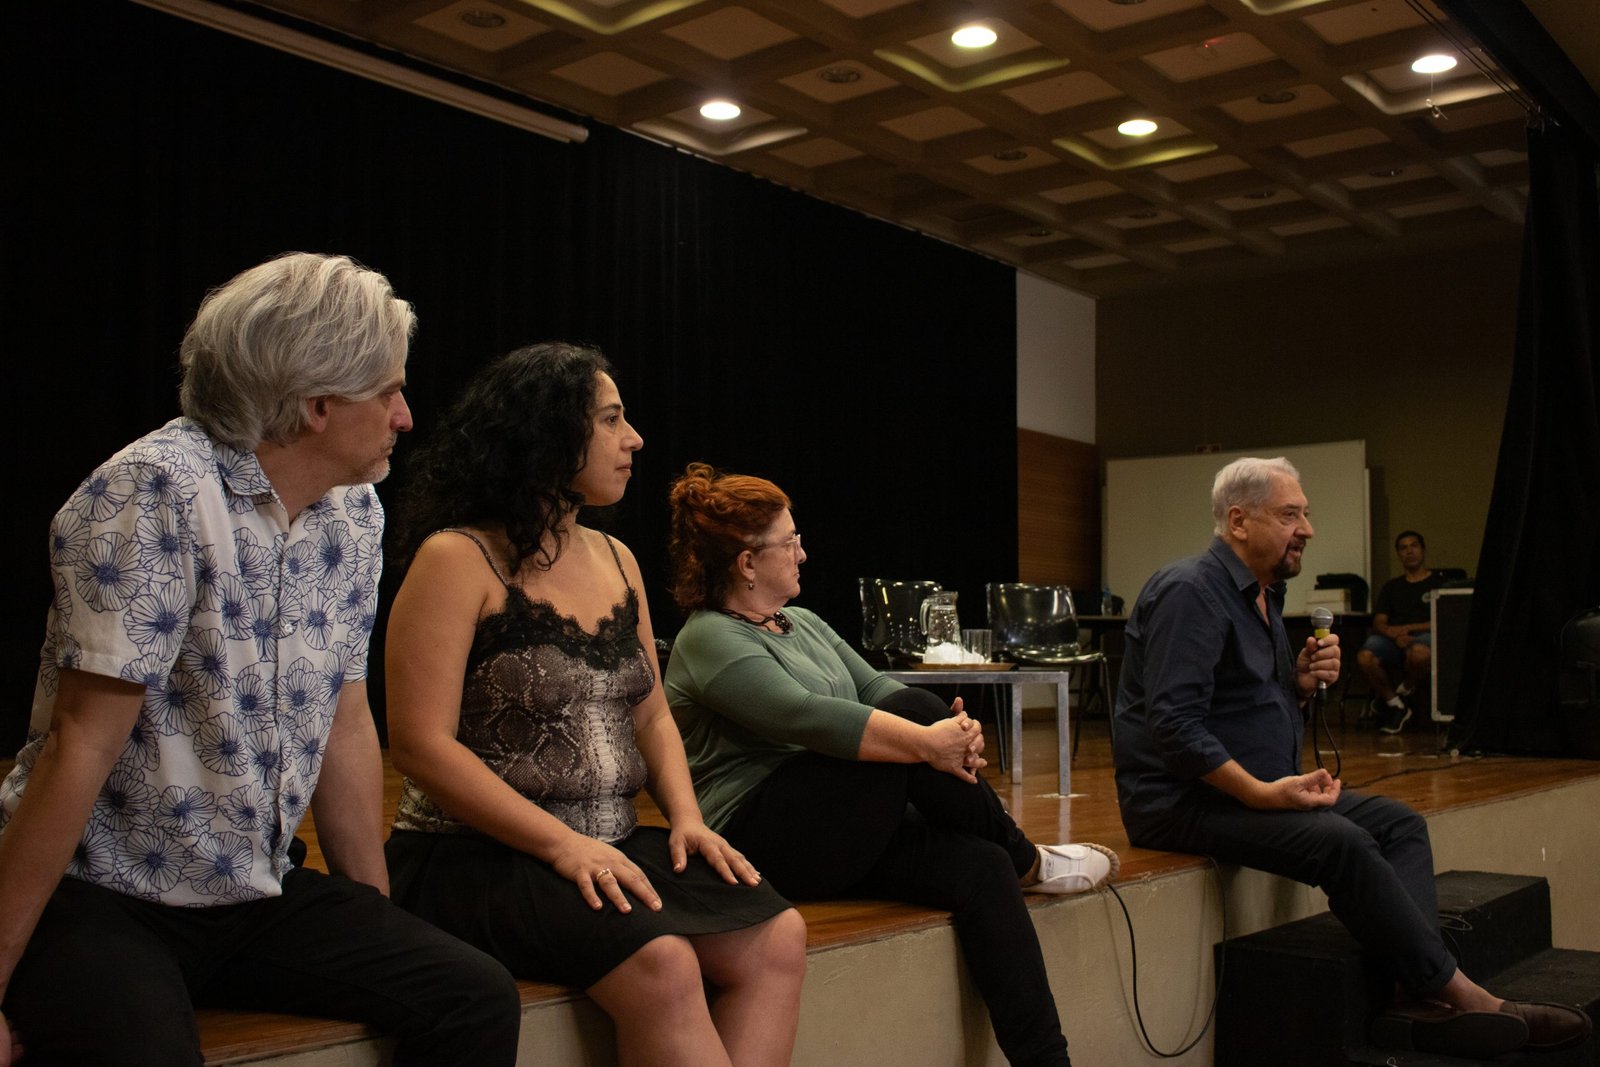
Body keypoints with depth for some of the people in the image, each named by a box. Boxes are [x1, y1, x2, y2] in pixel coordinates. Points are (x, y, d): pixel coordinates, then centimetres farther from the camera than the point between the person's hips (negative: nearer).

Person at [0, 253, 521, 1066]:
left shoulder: (354, 513, 4)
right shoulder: (159, 493, -17)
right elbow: (81, 744, -20)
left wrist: (381, 931, 11)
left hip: (258, 895, 7)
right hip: (98, 898, -6)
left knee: (479, 1001, -10)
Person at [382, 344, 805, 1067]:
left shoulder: (616, 560, 13)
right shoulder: (458, 559, -7)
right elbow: (422, 745, -13)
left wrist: (686, 817, -1)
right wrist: (562, 844, -20)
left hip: (613, 847, 7)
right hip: (475, 854, -6)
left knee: (776, 936, -17)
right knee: (660, 961, -30)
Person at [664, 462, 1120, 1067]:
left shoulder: (804, 624, 18)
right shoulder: (709, 639, -10)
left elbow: (876, 687, 6)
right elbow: (806, 716, -24)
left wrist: (952, 728, -15)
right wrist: (925, 741, -27)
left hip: (842, 834, 8)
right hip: (767, 842, -8)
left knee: (982, 867, -18)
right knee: (911, 715, -25)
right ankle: (1027, 861, -6)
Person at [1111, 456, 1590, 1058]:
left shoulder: (1262, 595, 15)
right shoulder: (1191, 592, -16)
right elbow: (1173, 725, -24)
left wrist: (1303, 684, 0)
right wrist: (1262, 793, -26)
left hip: (1261, 784, 10)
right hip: (1183, 799, -10)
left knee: (1400, 824, -2)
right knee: (1343, 843, -27)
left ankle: (1421, 996, -17)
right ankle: (1463, 997, -14)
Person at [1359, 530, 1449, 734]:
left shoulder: (1440, 583, 17)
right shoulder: (1391, 587, 28)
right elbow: (1378, 624, 15)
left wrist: (1409, 628, -7)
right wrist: (1394, 634, -9)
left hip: (1425, 636, -3)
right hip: (1394, 640, 3)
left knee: (1419, 652, -42)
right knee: (1365, 657, -33)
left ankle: (1405, 692, -9)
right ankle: (1394, 704, -11)